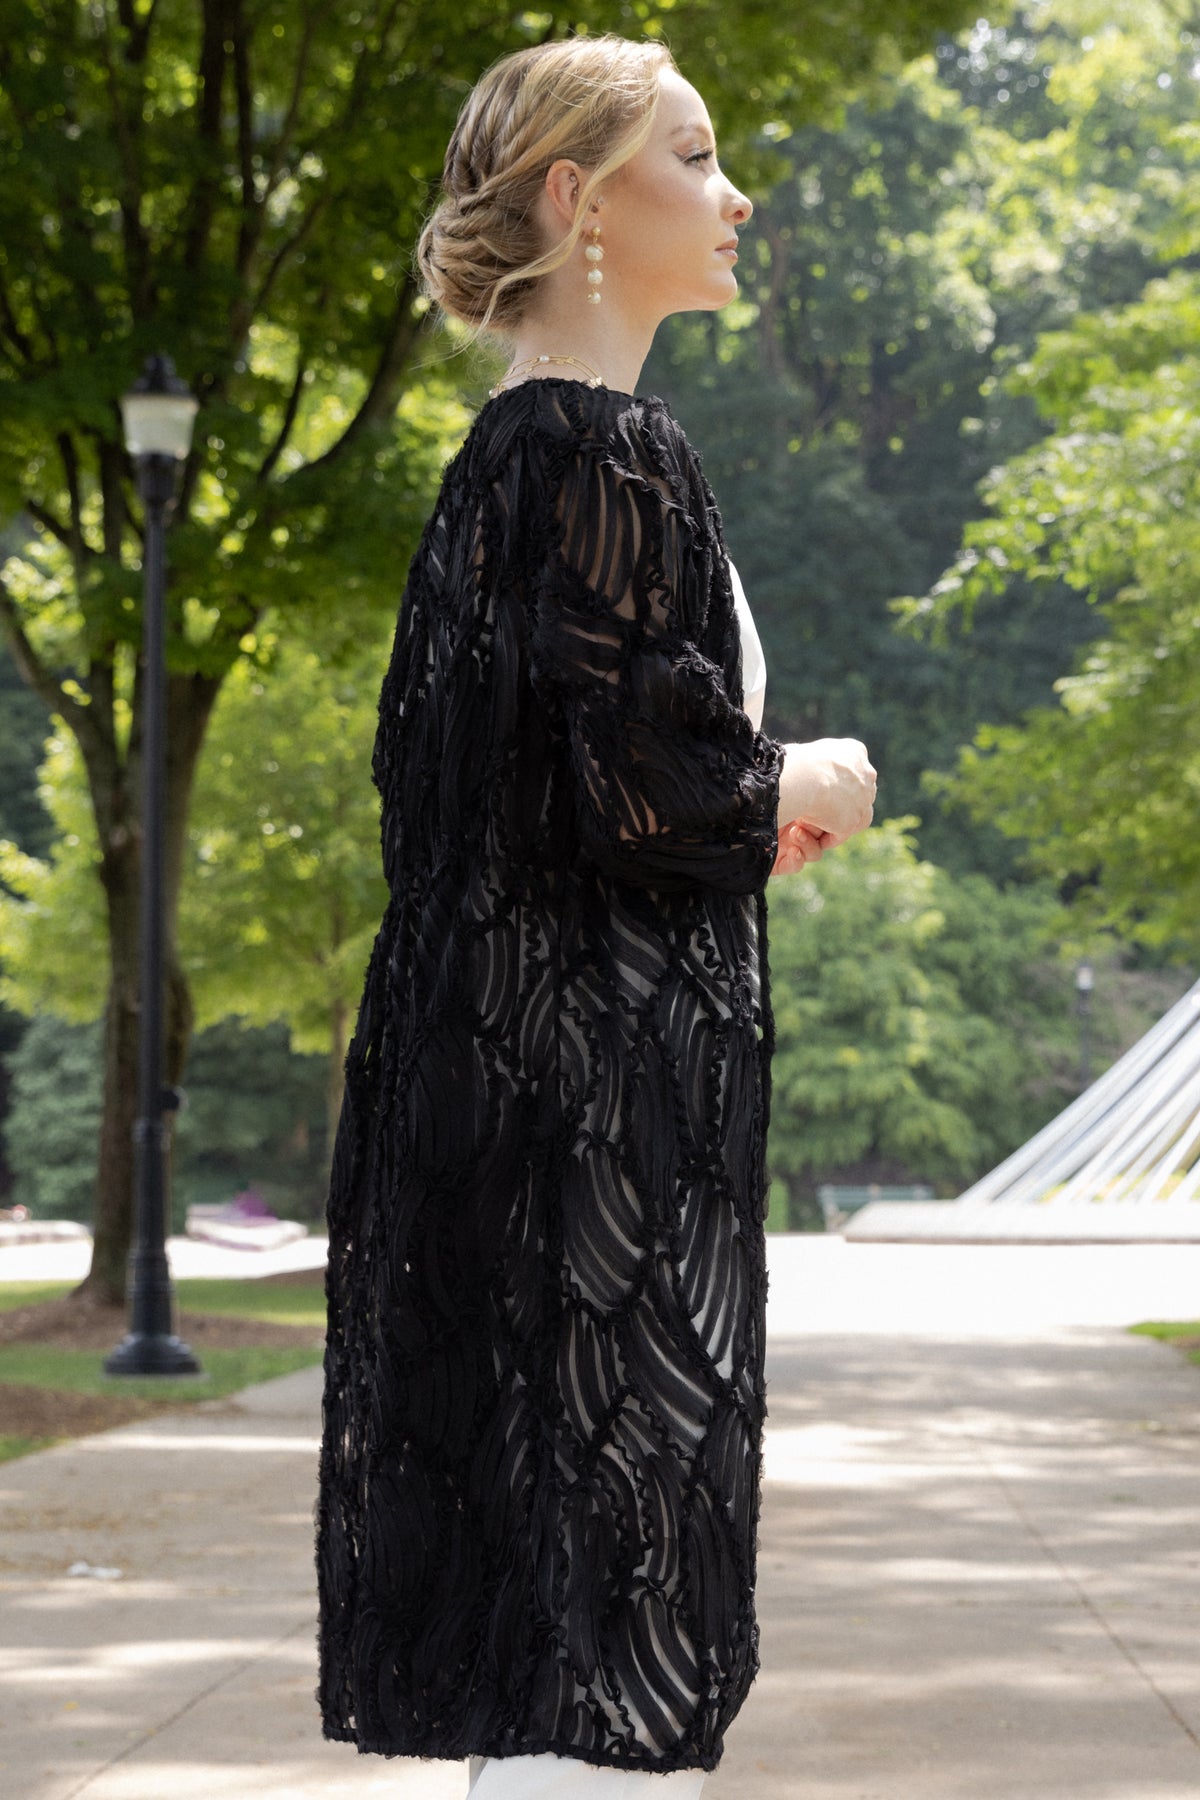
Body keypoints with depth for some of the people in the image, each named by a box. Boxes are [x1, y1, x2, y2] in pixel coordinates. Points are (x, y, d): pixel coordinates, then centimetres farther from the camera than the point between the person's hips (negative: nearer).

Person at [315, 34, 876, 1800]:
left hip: (494, 1050, 10)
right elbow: (641, 775, -21)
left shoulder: (502, 456, 16)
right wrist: (802, 786, -2)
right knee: (608, 1618, -7)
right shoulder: (615, 451, -14)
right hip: (604, 1076, -10)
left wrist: (746, 817, 17)